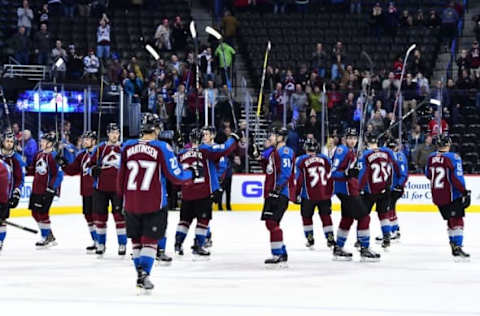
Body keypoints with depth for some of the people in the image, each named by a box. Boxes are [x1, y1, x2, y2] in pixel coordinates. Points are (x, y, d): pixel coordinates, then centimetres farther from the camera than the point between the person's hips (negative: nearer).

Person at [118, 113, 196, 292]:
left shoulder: (127, 147, 2)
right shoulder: (162, 148, -9)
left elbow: (121, 176, 9)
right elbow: (175, 177, -7)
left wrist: (122, 196, 25)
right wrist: (192, 173, 13)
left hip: (131, 203, 3)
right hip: (154, 204, -3)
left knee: (136, 239, 15)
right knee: (150, 240, 4)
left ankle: (140, 272, 17)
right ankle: (144, 273, -7)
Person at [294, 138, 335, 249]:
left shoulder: (301, 160, -3)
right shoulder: (325, 159, 6)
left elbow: (299, 180, -5)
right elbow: (330, 177, 9)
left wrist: (297, 195, 3)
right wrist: (329, 193, 19)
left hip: (308, 195, -2)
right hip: (324, 194, 2)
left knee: (306, 216, 14)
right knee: (326, 216, 12)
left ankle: (310, 239, 14)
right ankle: (330, 238, 7)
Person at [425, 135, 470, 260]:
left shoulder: (431, 157, 4)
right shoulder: (453, 158, -14)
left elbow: (428, 174, 18)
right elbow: (457, 178, -20)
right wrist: (464, 192, -13)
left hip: (436, 196, 6)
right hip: (451, 195, -6)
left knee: (450, 219, 20)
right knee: (457, 220, -2)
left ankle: (453, 243, 26)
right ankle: (457, 246, -12)